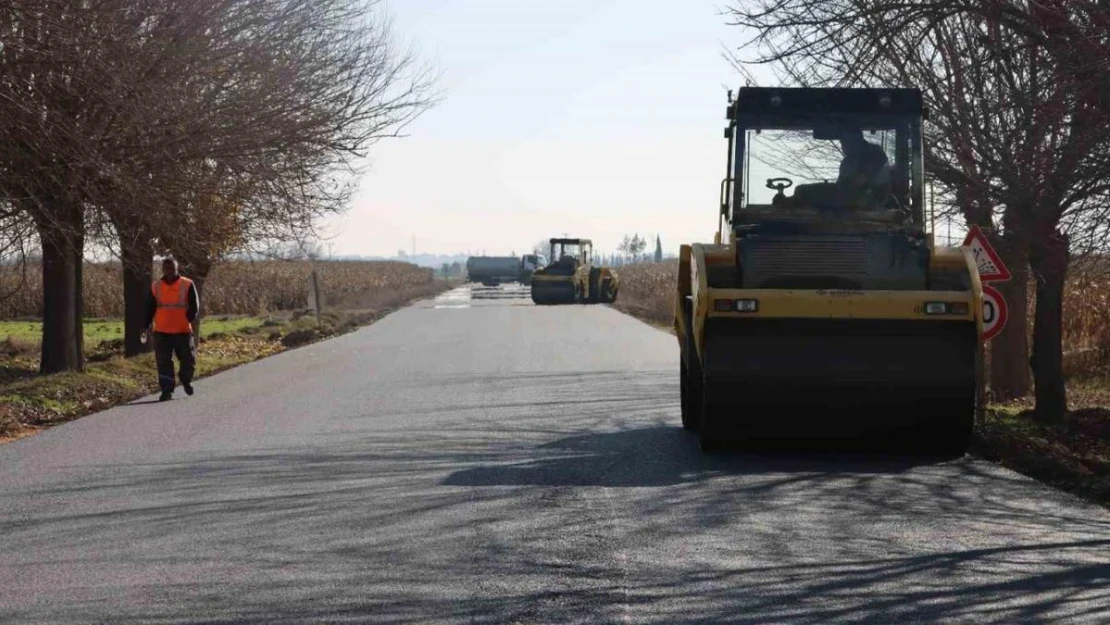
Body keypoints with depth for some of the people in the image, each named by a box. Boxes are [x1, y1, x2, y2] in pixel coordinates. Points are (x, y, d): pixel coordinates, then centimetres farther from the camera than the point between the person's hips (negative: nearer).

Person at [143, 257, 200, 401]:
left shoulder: (187, 285, 1)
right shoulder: (156, 287, 8)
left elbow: (194, 305, -2)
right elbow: (150, 308, 12)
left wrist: (189, 318, -18)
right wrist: (147, 324, 1)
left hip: (183, 331, -1)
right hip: (161, 332, 1)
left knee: (188, 360, 4)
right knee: (164, 363, -1)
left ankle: (186, 380, 32)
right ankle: (167, 390, 5)